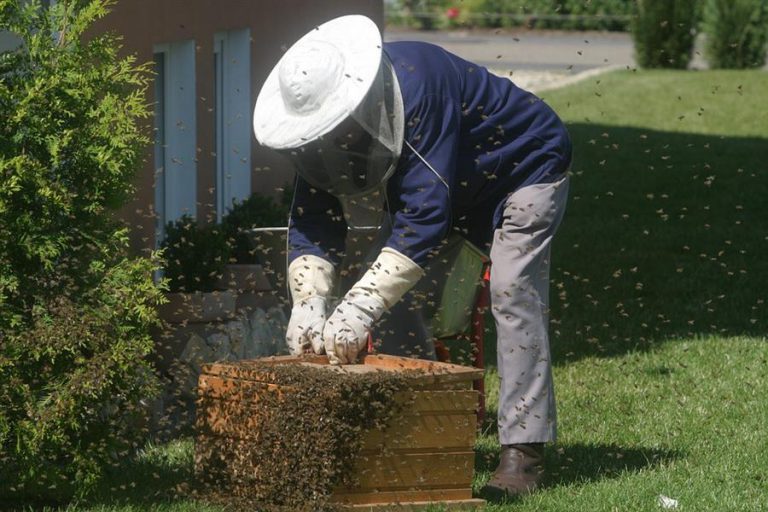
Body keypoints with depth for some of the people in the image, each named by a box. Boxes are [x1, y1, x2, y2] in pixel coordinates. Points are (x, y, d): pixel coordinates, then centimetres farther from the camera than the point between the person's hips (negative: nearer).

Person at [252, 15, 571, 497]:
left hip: (525, 168, -7)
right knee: (405, 294, -2)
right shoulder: (325, 118, -18)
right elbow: (313, 222, -18)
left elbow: (425, 214, -44)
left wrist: (360, 308, -48)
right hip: (461, 191, 8)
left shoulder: (418, 85, -41)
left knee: (513, 292, -21)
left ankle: (524, 449, -22)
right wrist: (309, 303, -36)